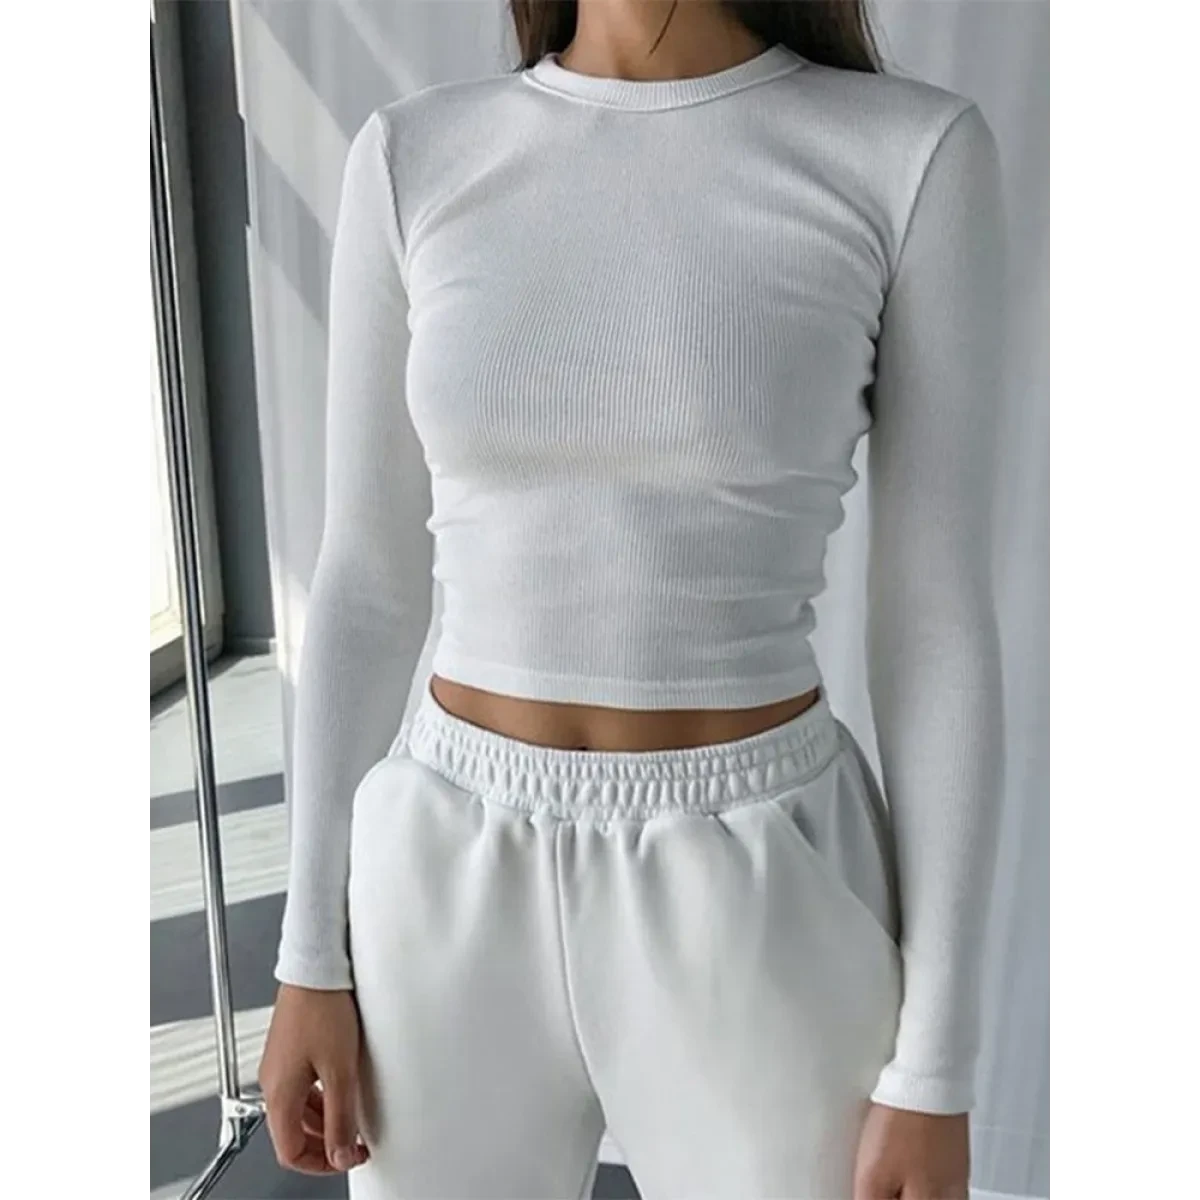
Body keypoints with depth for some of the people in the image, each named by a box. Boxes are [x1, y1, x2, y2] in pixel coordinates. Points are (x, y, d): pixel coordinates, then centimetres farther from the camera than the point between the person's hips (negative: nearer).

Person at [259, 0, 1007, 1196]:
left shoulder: (916, 156, -6)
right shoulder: (413, 157, 1)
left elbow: (939, 621, -6)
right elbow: (367, 583, 3)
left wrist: (934, 1068, -4)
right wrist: (311, 953, 4)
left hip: (761, 901, -1)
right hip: (452, 883, 3)